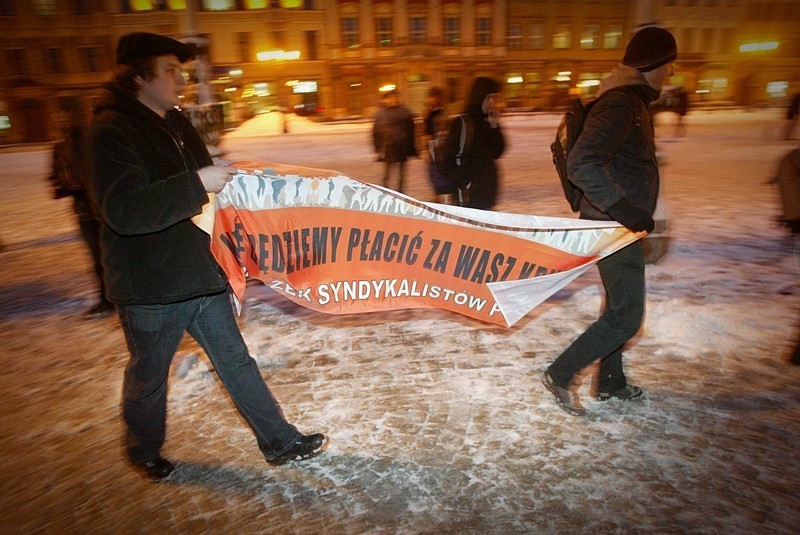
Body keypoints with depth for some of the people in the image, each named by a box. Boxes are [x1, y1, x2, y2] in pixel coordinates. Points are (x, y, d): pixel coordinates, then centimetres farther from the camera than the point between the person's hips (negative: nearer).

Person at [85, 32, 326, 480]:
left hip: (200, 273, 7)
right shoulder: (111, 132, -15)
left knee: (236, 361, 12)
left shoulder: (176, 124, 11)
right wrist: (197, 184, -30)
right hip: (150, 287, -7)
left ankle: (281, 442, 23)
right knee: (149, 375, 15)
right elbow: (123, 210, -30)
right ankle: (144, 451, 43)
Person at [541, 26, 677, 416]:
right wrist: (628, 212, -32)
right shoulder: (619, 105, -18)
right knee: (626, 317, -5)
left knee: (620, 306, 19)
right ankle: (559, 375, 6)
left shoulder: (634, 102, 15)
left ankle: (610, 382, 34)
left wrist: (638, 215, 17)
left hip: (622, 225, 11)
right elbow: (582, 165, -32)